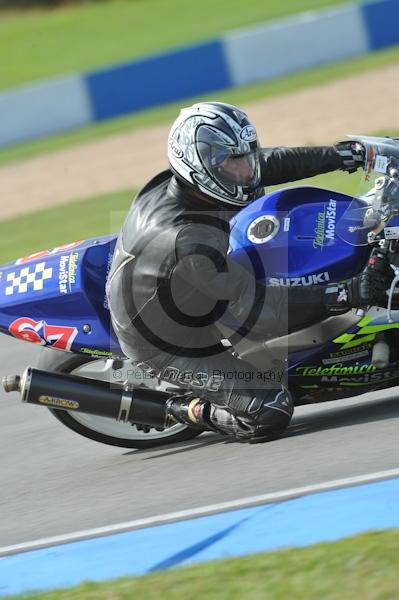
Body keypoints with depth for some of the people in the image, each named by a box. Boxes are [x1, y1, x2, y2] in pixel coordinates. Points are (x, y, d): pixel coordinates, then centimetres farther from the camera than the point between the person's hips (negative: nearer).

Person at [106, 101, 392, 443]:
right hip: (164, 346, -9)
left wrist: (339, 155, -5)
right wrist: (347, 296, -38)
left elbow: (271, 164, 2)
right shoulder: (189, 241, -38)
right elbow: (257, 312, -35)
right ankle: (180, 409, 3)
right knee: (270, 415, -21)